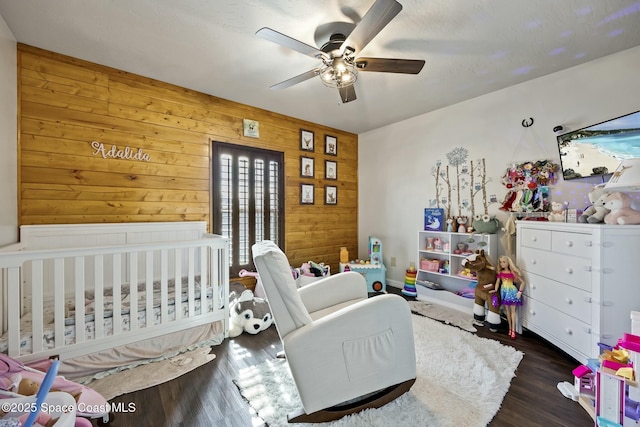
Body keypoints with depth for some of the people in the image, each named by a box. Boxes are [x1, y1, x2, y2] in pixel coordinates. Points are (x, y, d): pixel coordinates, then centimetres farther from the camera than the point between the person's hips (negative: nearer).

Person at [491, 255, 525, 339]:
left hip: (512, 292, -4)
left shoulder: (513, 273, -11)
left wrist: (520, 292, -12)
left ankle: (513, 330, 6)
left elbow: (522, 282, -7)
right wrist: (495, 290, -12)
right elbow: (497, 282, 2)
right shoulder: (500, 273, 0)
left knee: (512, 310, 1)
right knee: (507, 310, 11)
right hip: (504, 292, 4)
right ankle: (510, 328, 23)